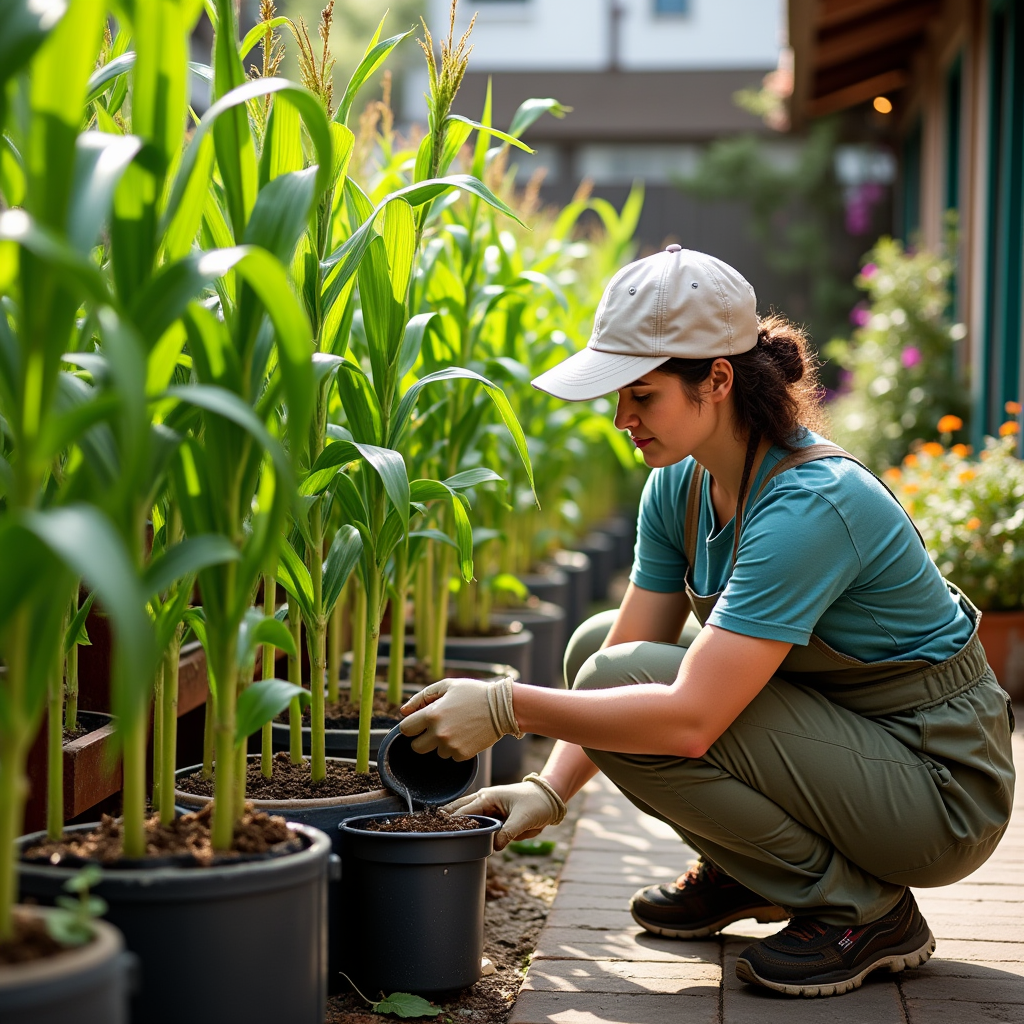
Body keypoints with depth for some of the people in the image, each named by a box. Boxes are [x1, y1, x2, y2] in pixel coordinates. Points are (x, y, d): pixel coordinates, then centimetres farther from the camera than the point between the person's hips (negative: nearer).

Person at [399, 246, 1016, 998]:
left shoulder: (809, 507, -29)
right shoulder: (680, 487, -2)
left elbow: (690, 719, -35)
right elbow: (626, 646, 0)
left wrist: (510, 707, -31)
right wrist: (549, 791, -13)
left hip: (940, 791, -8)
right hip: (840, 723, 9)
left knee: (619, 679, -21)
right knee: (596, 648, 5)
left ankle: (865, 911, -9)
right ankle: (744, 875, 15)